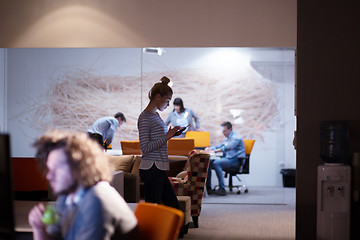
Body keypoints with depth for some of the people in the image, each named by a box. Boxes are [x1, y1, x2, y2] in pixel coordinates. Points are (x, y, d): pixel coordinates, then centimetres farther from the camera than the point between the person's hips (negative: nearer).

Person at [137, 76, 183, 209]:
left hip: (159, 170, 10)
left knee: (173, 206, 11)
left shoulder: (156, 115, 16)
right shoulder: (145, 117, -13)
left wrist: (169, 135, 11)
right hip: (151, 169, -10)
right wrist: (166, 137, -18)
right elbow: (145, 148, -20)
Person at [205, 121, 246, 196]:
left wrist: (215, 150, -26)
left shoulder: (236, 137, -7)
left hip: (236, 160, -9)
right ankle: (208, 188, -9)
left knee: (216, 163, -31)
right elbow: (219, 146, 28)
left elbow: (228, 147, -23)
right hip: (227, 159, 9)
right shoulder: (227, 139, 24)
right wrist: (209, 148, 7)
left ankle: (222, 189, -33)